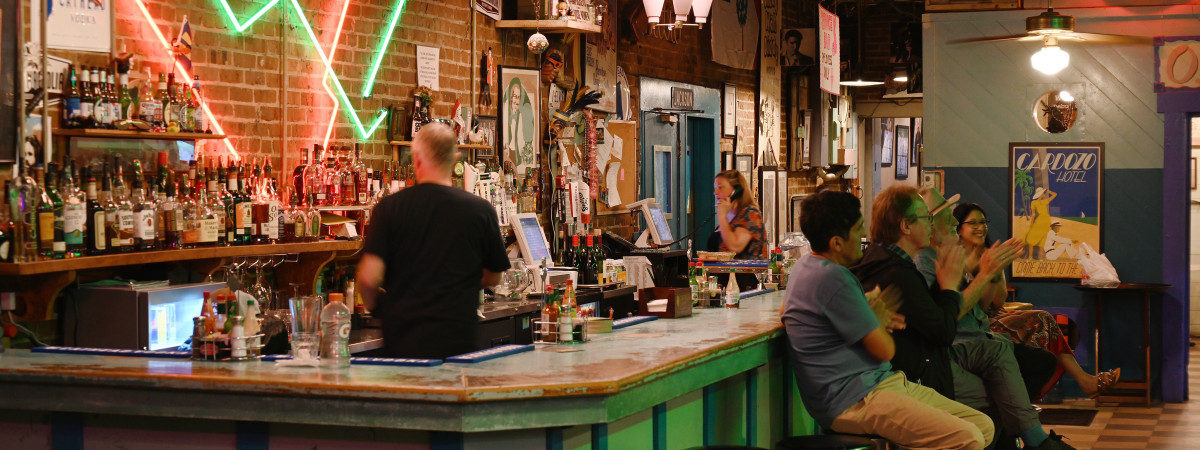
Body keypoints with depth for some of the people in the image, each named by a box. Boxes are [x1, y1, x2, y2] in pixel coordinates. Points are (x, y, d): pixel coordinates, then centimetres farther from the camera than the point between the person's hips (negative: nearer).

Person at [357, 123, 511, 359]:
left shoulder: (389, 207, -4)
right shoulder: (481, 211, -2)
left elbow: (369, 277, -8)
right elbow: (493, 278, 11)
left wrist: (374, 304, 14)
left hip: (400, 340, 1)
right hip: (457, 338, -1)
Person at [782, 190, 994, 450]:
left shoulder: (808, 264, 12)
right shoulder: (832, 279, -18)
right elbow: (885, 349, -16)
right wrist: (879, 308, 10)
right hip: (853, 401, -11)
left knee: (984, 426, 1)